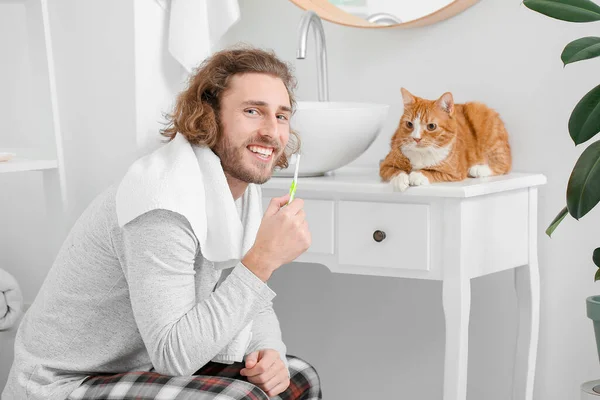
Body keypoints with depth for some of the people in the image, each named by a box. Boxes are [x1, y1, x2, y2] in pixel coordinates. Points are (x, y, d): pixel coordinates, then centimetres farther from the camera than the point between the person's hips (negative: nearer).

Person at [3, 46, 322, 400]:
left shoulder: (241, 185, 1)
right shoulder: (165, 200, -27)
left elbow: (253, 304, 9)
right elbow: (173, 355, -29)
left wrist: (268, 352, -13)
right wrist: (263, 259, -32)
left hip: (150, 366, 9)